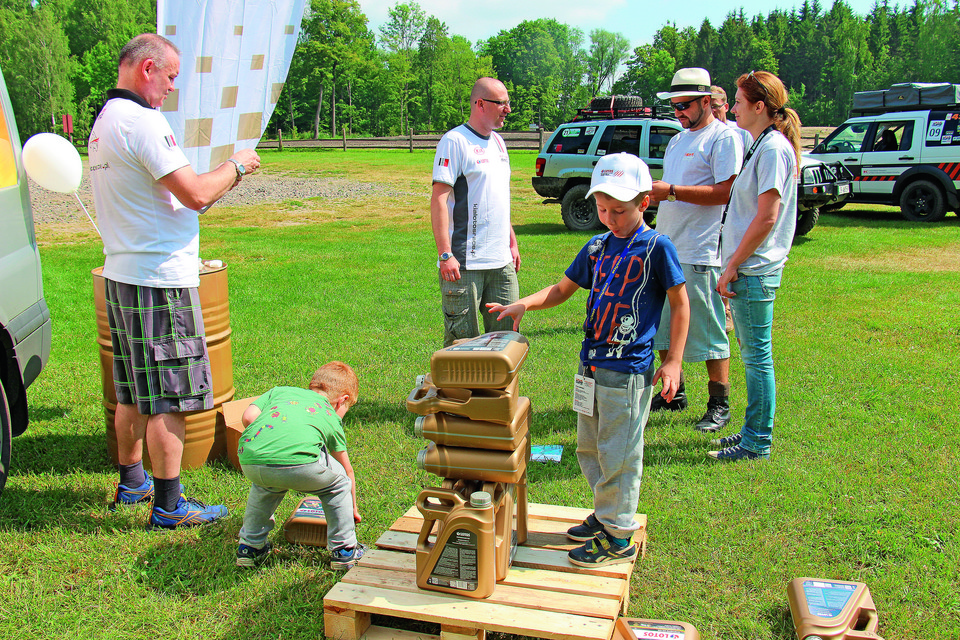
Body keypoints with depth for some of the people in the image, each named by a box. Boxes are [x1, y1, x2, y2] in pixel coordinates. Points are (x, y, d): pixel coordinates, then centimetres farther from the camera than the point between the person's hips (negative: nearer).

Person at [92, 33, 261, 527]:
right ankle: (168, 505, 5)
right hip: (159, 277, -10)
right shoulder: (142, 121, -16)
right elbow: (195, 194, -21)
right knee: (169, 398, -3)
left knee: (134, 391, 19)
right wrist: (235, 167, -3)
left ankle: (132, 481, 32)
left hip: (121, 274, 10)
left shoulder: (104, 121, 16)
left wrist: (222, 177, 16)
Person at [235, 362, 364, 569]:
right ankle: (344, 551, 30)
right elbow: (347, 471, 38)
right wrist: (352, 509, 52)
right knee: (338, 482, 27)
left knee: (264, 487, 39)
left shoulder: (279, 391, 35)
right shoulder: (331, 418, 31)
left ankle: (249, 548, 44)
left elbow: (248, 416, 18)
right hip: (299, 463, -3)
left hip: (250, 460, 4)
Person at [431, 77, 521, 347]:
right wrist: (445, 254, -21)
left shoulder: (498, 142, 16)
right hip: (465, 264, -8)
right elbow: (439, 199, -15)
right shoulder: (454, 141, -9)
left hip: (502, 263, 8)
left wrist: (512, 242, 21)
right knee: (461, 340, -1)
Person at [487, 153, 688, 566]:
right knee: (588, 447, 17)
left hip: (628, 370, -7)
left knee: (618, 454, 1)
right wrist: (524, 304, -1)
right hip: (591, 364, 7)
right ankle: (605, 515, 35)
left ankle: (619, 538, 16)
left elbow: (680, 303, -4)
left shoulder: (656, 247, -9)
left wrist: (673, 361, -9)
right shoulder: (597, 246, 9)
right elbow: (562, 289, 16)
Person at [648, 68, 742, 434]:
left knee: (709, 333, -2)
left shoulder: (724, 137, -7)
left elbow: (726, 191, -18)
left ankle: (719, 405, 10)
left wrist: (671, 191, -19)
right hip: (666, 249, 9)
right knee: (664, 327, 14)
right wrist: (651, 192, 4)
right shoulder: (678, 140, 20)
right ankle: (673, 394, 28)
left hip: (701, 254, -9)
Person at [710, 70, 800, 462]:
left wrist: (733, 265, -17)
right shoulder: (762, 145, 16)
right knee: (751, 353, 16)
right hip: (747, 268, 10)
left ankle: (757, 443, 8)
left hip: (754, 270, -10)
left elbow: (767, 217, -21)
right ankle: (753, 431, 27)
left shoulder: (774, 148, -14)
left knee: (757, 356, -2)